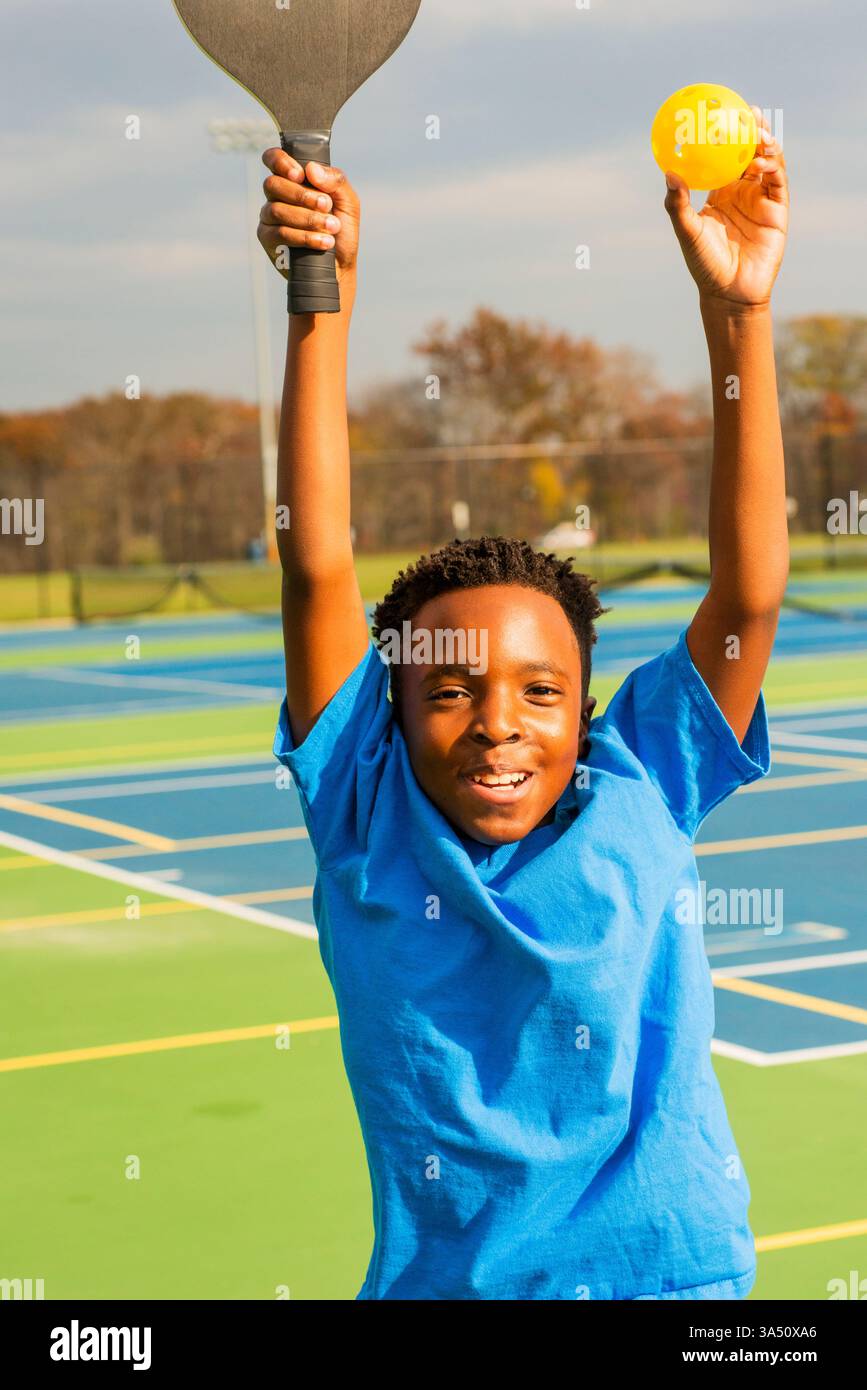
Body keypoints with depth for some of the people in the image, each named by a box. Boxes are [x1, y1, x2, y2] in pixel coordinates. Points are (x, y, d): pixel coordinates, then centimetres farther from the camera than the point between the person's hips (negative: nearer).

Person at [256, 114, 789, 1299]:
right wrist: (324, 301, -12)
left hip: (672, 1276, 0)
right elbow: (318, 565, -7)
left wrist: (738, 313, -14)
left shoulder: (639, 794, -2)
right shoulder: (366, 813, -2)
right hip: (434, 1280, 1)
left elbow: (751, 591, -8)